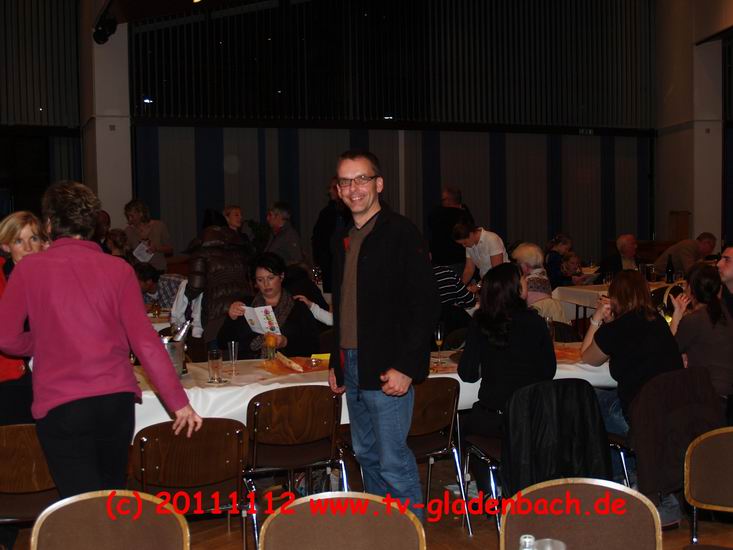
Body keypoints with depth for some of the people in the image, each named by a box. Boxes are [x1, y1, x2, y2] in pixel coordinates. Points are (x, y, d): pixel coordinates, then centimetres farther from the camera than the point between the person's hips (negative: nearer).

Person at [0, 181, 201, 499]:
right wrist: (178, 401, -4)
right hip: (116, 398, 3)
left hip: (59, 405, -3)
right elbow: (144, 340, -5)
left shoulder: (29, 269, -2)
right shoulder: (118, 270, 1)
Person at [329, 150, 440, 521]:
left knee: (394, 462, -5)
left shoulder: (400, 233, -11)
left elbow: (426, 305, -15)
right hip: (351, 367, 8)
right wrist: (336, 362, 17)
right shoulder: (342, 239, 13)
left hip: (387, 371, -8)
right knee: (367, 455, 16)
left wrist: (405, 367, -20)